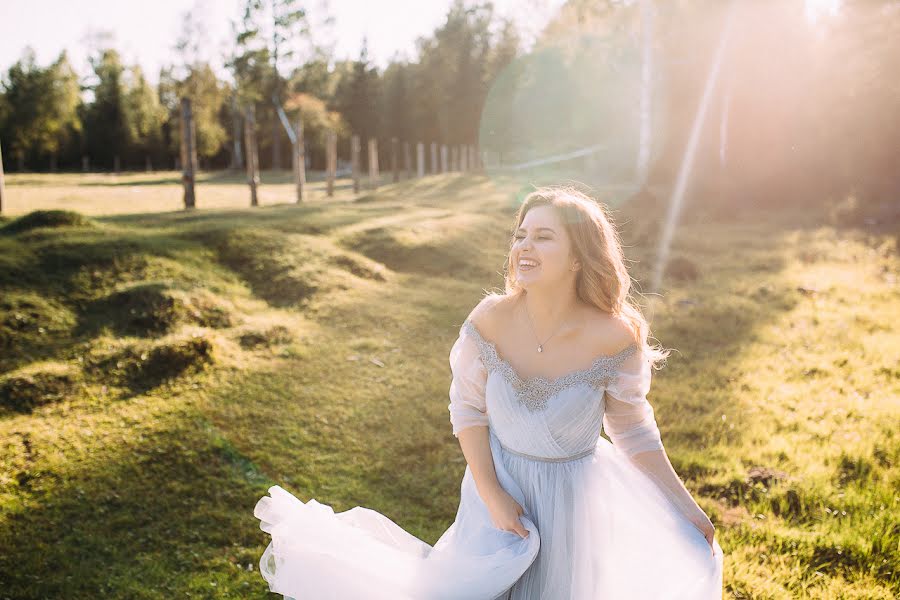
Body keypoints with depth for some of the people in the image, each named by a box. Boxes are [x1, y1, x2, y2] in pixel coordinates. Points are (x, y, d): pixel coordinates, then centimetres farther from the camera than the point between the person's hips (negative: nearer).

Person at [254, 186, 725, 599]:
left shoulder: (615, 337, -23)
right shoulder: (488, 322, -21)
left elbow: (632, 428, -7)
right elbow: (468, 409, -7)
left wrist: (684, 506, -6)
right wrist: (490, 494, -12)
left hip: (572, 495, 1)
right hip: (499, 480, 0)